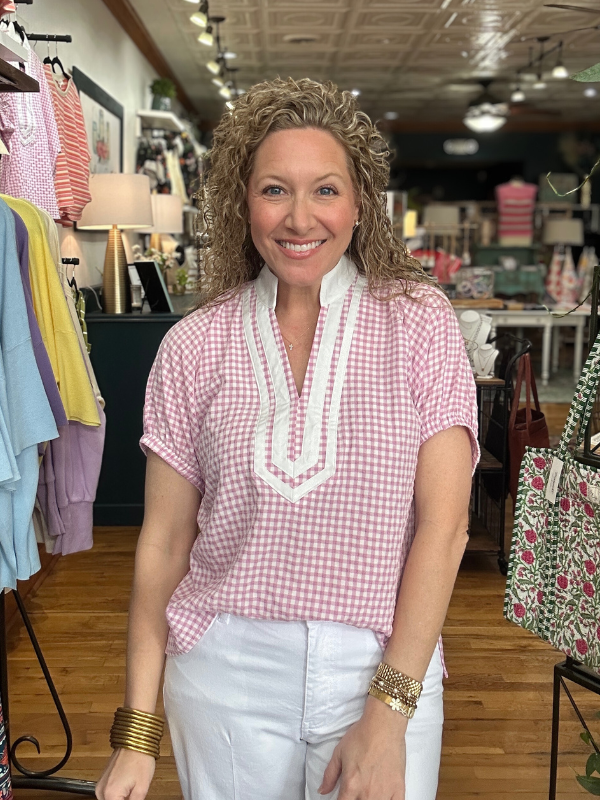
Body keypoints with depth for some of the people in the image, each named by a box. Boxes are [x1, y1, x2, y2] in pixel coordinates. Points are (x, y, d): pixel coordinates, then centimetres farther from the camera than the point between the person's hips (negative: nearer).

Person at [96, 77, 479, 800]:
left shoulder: (419, 321, -5)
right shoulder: (195, 345, -2)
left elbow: (443, 521, -8)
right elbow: (164, 539, 0)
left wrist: (388, 712, -13)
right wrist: (136, 732, 1)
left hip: (384, 668, 0)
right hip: (225, 672, 1)